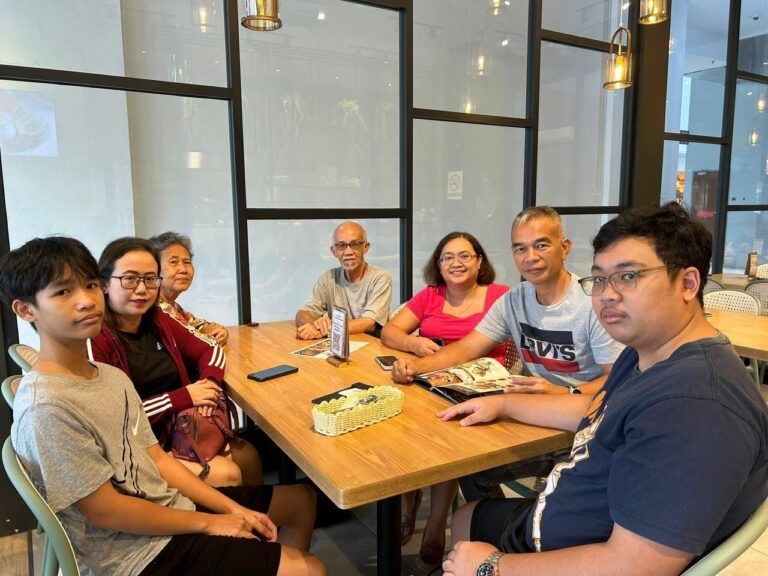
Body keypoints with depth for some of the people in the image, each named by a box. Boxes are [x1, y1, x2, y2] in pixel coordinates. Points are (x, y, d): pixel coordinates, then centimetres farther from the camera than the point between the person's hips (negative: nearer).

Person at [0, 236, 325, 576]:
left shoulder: (112, 376, 1)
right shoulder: (46, 407, -24)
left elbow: (155, 459, 5)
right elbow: (104, 510, -20)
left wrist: (233, 509, 0)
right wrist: (208, 522, -12)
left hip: (170, 507, 8)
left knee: (301, 499, 17)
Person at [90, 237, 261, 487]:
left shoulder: (158, 322, 6)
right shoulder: (94, 339, -16)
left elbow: (211, 349, 13)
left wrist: (209, 383, -9)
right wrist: (183, 397, -19)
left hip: (182, 432, 7)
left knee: (248, 456, -9)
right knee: (226, 475, -18)